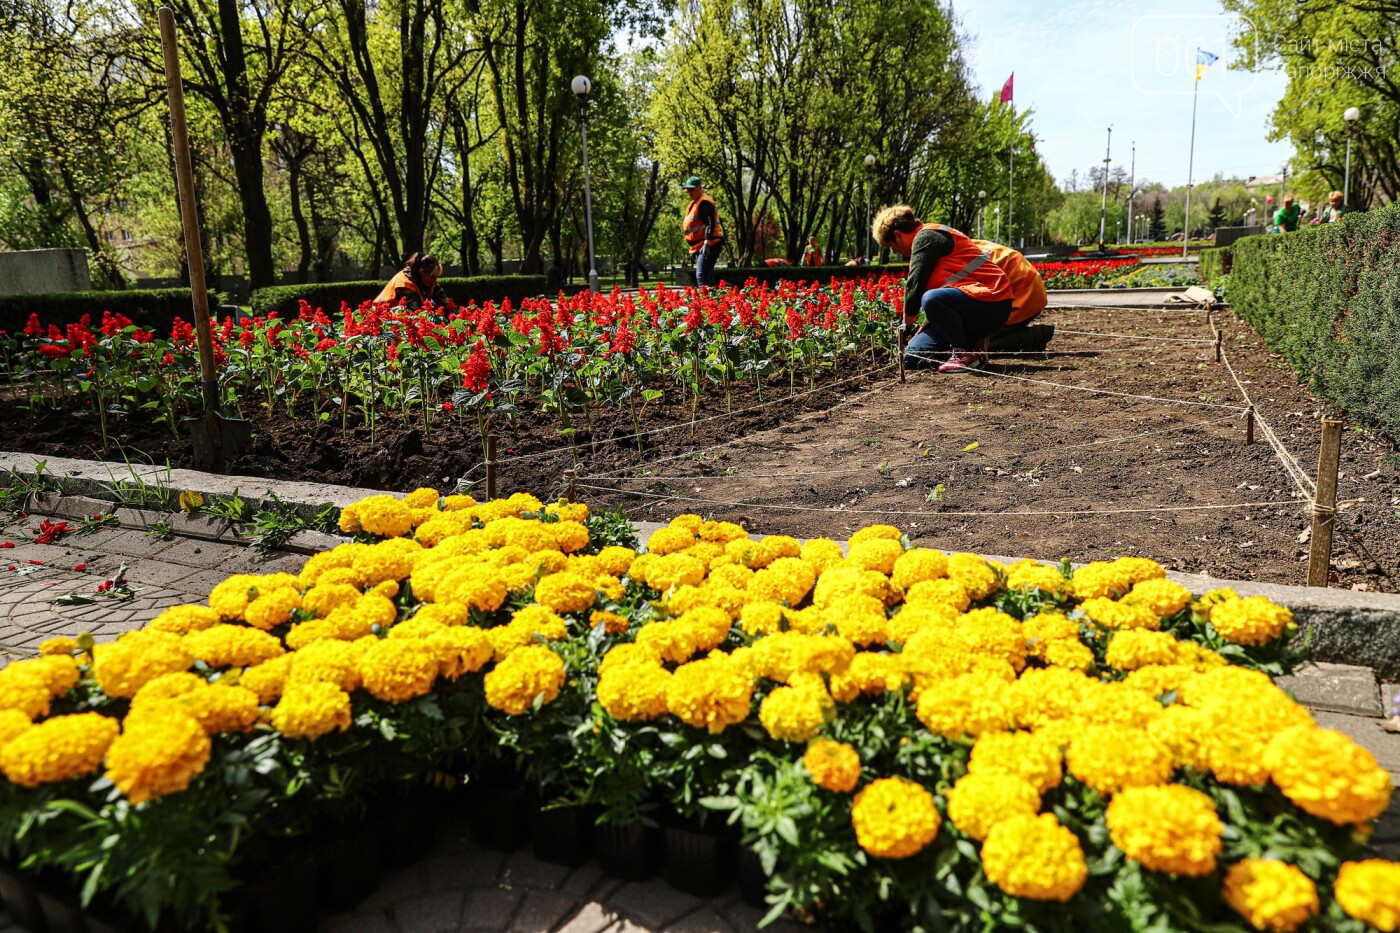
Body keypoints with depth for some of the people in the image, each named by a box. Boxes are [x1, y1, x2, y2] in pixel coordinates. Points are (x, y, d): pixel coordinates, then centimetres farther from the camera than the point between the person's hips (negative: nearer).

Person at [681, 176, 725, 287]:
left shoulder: (704, 202, -11)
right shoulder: (694, 203, 20)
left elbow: (710, 224, -22)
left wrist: (707, 243, -30)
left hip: (709, 245, -11)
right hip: (699, 247, 11)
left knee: (701, 277, -19)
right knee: (708, 277, 13)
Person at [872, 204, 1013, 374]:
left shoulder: (925, 237, -10)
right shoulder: (932, 236, 21)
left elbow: (915, 284, -15)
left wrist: (907, 325, -2)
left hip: (991, 300, -9)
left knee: (931, 299, -39)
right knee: (912, 358, -1)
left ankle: (967, 353, -19)